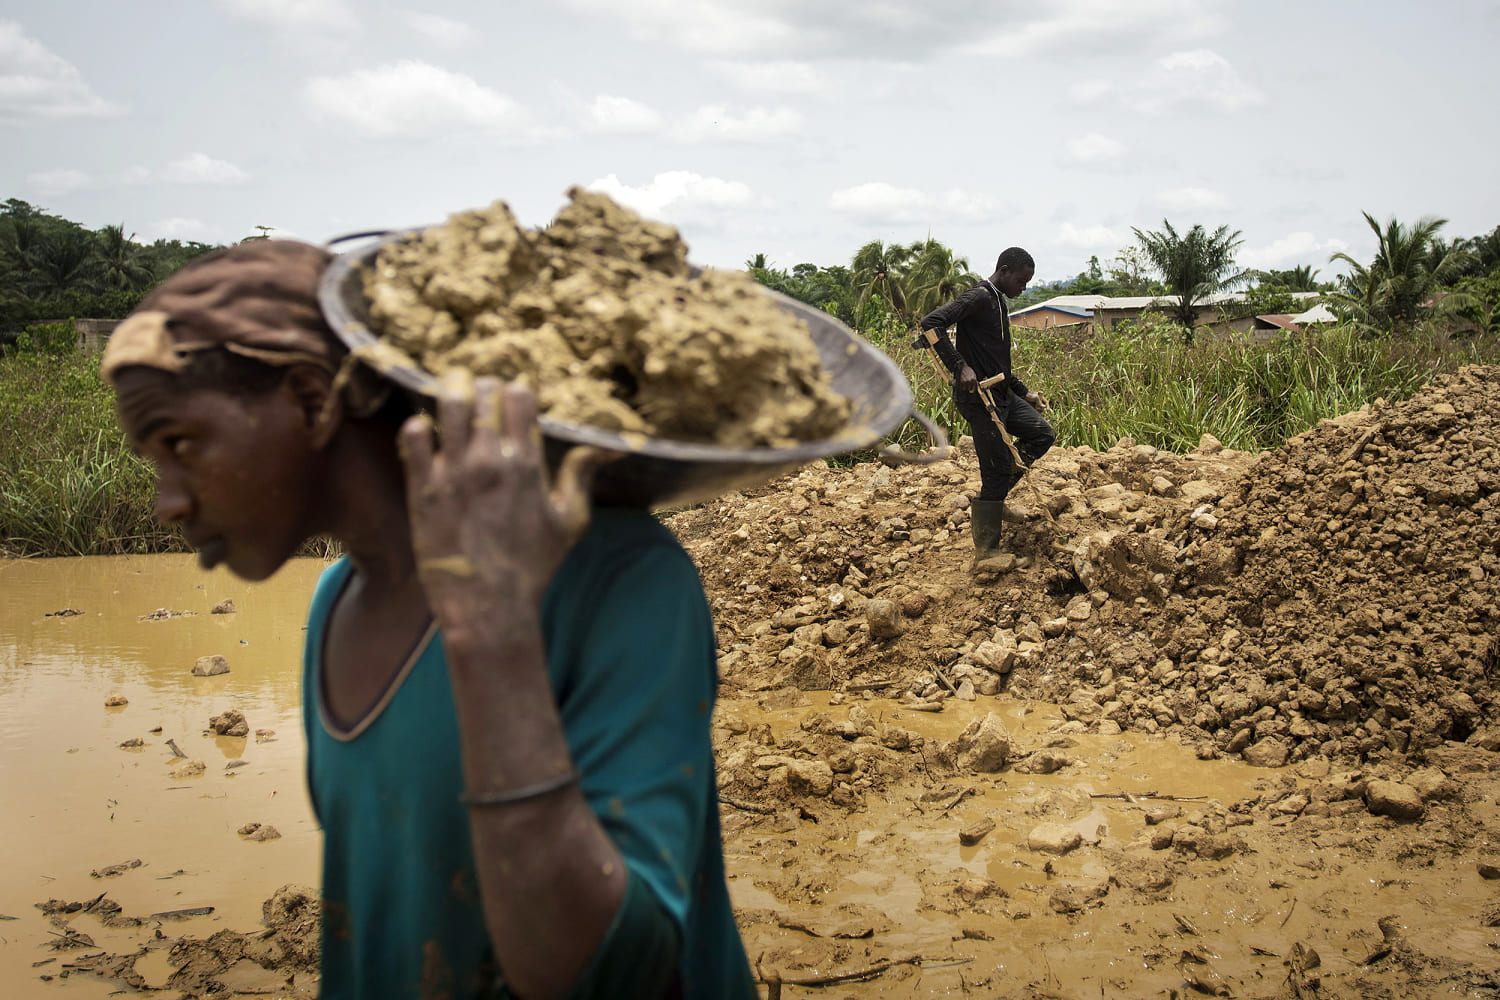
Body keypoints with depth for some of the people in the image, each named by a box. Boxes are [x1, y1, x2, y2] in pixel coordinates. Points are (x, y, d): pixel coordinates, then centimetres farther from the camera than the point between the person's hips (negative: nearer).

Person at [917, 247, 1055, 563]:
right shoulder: (979, 298, -14)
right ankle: (985, 554, 2)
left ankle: (990, 499, 15)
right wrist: (960, 367, -32)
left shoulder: (998, 303, 17)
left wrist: (1023, 392, 25)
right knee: (997, 471, -6)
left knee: (1043, 434, 14)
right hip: (978, 397, -10)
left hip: (1000, 394, 10)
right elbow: (931, 323, -28)